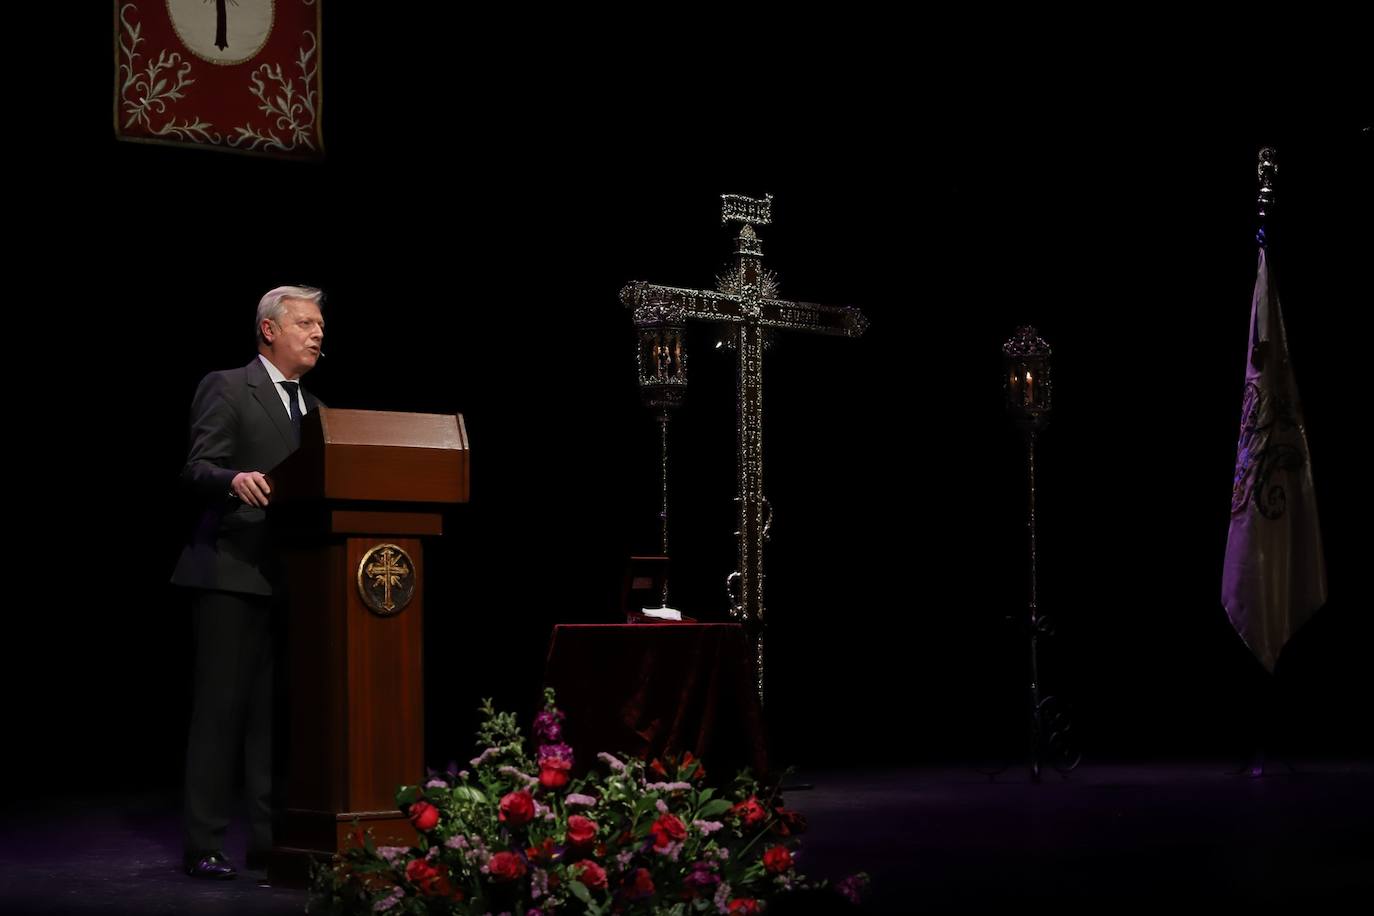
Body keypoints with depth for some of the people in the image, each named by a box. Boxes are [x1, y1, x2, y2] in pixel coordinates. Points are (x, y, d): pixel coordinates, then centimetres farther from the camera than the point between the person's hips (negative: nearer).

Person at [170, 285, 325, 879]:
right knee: (222, 705, -6)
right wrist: (234, 480, -31)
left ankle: (271, 840, 10)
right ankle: (204, 846, -1)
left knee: (279, 711, 6)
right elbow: (197, 468, -11)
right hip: (233, 570, -7)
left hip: (291, 576, 7)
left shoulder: (311, 406, 20)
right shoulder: (226, 388, -1)